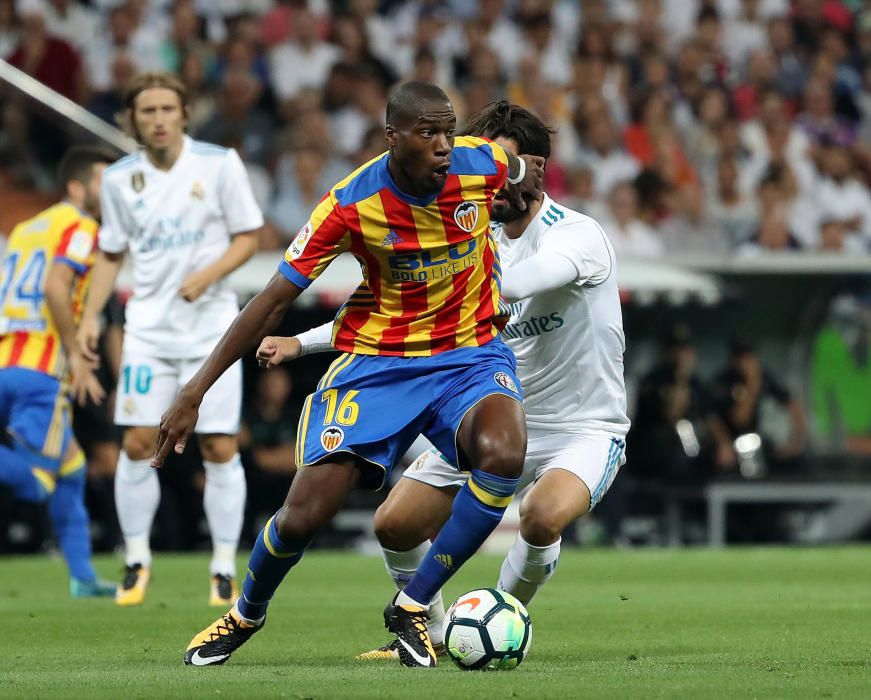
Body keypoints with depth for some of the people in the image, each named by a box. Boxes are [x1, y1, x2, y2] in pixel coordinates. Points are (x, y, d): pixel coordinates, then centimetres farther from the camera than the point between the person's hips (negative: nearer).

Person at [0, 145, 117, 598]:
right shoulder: (79, 228, -2)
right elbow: (55, 287, -18)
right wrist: (75, 353, -13)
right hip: (40, 369, -8)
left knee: (71, 469, 18)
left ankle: (82, 577, 16)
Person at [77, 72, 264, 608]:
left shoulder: (220, 163, -5)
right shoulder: (120, 179, 3)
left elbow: (249, 236, -2)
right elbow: (111, 252, 14)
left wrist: (209, 275, -17)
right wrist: (90, 316, 5)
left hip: (211, 324, -2)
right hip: (148, 327, 2)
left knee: (220, 448, -4)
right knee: (138, 443, -4)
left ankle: (225, 567, 7)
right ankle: (137, 560, 11)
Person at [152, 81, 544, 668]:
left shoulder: (484, 164, -13)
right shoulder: (352, 204, -18)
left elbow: (524, 172, 16)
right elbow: (274, 302, -13)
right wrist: (194, 394, -14)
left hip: (470, 353, 1)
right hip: (377, 360, -1)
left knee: (503, 455, -32)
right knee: (303, 516, -11)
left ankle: (412, 608, -13)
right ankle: (246, 615, 26)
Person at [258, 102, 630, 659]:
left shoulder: (578, 236, -17)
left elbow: (514, 283, -38)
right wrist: (300, 342, 6)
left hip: (585, 428, -6)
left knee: (543, 518, -36)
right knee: (395, 526, -3)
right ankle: (428, 632, 25)